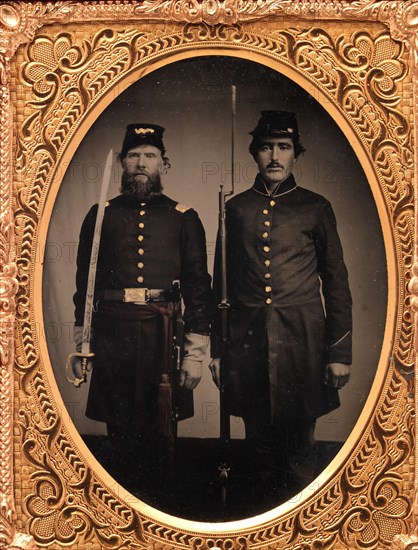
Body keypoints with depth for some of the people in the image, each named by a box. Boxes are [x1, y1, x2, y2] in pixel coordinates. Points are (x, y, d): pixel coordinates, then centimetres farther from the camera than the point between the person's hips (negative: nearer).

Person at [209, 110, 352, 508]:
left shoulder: (315, 208, 5)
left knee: (298, 450, 2)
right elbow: (222, 283, 12)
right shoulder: (236, 208, 10)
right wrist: (217, 349, 9)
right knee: (260, 443, 10)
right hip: (248, 341, 2)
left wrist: (339, 352, 0)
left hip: (301, 342, -2)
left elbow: (336, 282, 5)